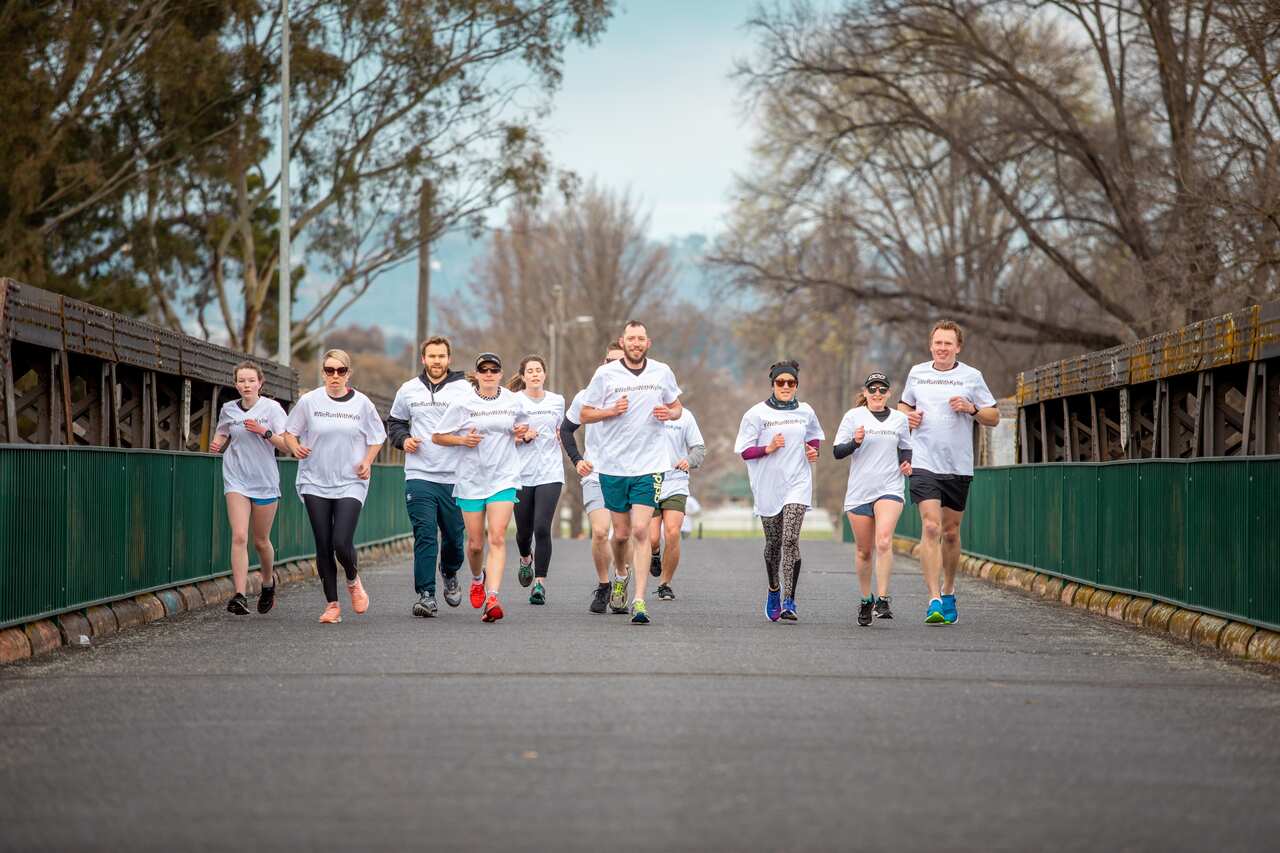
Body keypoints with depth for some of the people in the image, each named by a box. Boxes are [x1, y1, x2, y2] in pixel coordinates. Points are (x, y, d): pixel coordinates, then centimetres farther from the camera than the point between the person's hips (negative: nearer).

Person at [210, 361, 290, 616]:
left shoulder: (272, 408, -3)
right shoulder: (228, 409, 4)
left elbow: (286, 444, -6)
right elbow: (221, 435, 22)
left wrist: (264, 432, -21)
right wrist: (217, 444, -1)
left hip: (265, 481, -1)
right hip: (236, 479, 1)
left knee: (261, 541, 11)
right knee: (239, 537, -15)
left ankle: (268, 583, 39)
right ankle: (239, 596, -20)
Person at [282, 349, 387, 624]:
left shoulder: (361, 403, 1)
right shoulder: (309, 401, 0)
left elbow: (377, 436, 14)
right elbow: (289, 432, 9)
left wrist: (367, 462, -2)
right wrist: (295, 447, -11)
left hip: (350, 484, -1)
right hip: (315, 483, 1)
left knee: (342, 543, -13)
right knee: (323, 546, 1)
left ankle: (353, 580, 20)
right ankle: (332, 604, 13)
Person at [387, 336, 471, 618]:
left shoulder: (465, 389, 2)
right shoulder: (408, 390, 9)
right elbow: (394, 422, 22)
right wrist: (403, 439, 2)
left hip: (454, 477, 0)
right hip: (419, 475, 0)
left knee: (454, 536, 7)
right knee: (425, 537, -9)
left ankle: (449, 574, 37)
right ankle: (426, 595, -9)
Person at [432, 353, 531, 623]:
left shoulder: (513, 402, 6)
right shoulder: (462, 404, -2)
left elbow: (522, 425, 26)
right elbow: (437, 436, 4)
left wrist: (521, 432, 2)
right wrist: (463, 440, -13)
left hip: (503, 478, 0)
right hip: (471, 479, 0)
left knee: (497, 537, -15)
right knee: (475, 542, 6)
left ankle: (492, 598, -23)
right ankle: (478, 578, 39)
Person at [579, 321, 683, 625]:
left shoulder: (662, 372, 4)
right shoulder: (605, 374, -1)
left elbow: (676, 407, 18)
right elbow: (585, 413, 4)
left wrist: (670, 413, -6)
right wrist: (612, 411, -13)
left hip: (650, 464, 0)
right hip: (613, 464, 0)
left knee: (640, 530, -12)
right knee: (621, 533, 8)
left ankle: (639, 600, -11)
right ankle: (621, 575, 40)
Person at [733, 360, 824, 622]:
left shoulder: (805, 412, 7)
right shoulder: (757, 413, -1)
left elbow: (815, 437, 26)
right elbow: (743, 450, -1)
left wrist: (814, 450, 5)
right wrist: (768, 448, -16)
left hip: (797, 485, 0)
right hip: (768, 486, 0)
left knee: (790, 539, -15)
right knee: (773, 542, 10)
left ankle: (788, 601, -17)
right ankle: (774, 589, 36)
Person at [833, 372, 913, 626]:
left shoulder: (899, 419, 10)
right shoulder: (853, 416, 3)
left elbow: (905, 449, 24)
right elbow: (837, 451, 0)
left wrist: (906, 463, 3)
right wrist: (856, 442, -19)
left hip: (889, 488, 0)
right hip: (859, 491, 0)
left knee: (884, 542, -20)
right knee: (863, 550, 6)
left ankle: (882, 600, -19)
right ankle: (865, 600, 24)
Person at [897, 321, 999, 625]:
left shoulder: (971, 376, 3)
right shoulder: (917, 373, 7)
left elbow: (994, 417, 7)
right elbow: (904, 404, 24)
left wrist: (971, 408, -12)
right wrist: (907, 415, 2)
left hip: (958, 467, 1)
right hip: (924, 464, -1)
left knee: (950, 532, 10)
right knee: (930, 528, -15)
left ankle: (948, 594, 30)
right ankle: (934, 601, -19)